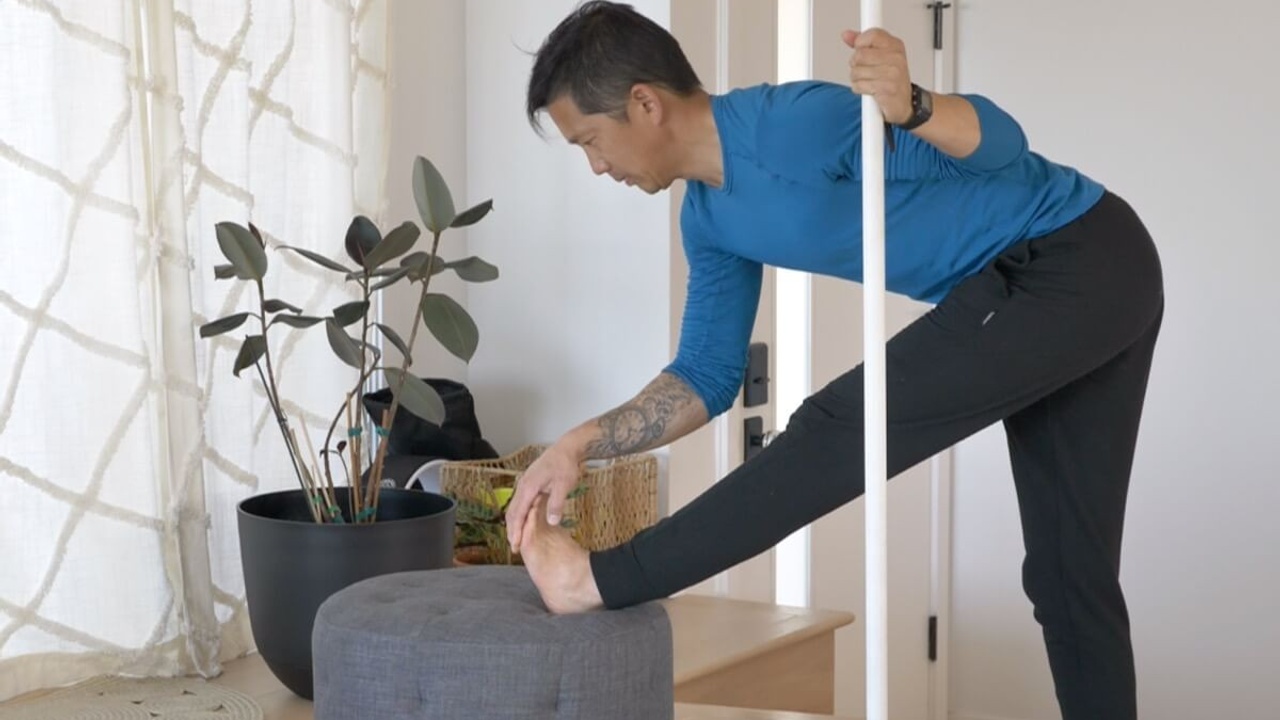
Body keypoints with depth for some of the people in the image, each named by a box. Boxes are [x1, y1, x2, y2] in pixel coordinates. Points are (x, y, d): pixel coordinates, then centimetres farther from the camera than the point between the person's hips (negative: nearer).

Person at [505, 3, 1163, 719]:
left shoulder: (798, 125, -22)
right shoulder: (710, 218, 6)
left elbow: (1000, 141, -19)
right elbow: (708, 376, 10)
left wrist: (911, 109, -39)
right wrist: (582, 444, -3)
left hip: (1082, 264, -9)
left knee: (846, 428, -13)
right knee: (1070, 574, 10)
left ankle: (601, 580, -9)